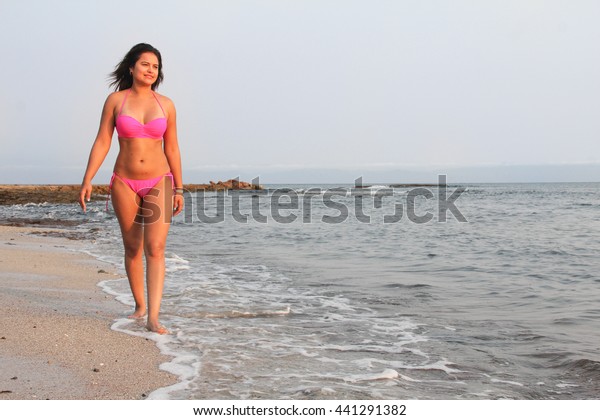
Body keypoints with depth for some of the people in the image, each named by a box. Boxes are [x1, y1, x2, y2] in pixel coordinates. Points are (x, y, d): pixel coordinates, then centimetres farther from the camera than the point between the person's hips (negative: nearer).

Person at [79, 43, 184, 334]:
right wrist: (87, 180, -9)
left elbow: (172, 148, 7)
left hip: (159, 182, 0)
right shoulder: (116, 100, 0)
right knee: (132, 248, 11)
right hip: (124, 183, 0)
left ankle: (153, 318, -14)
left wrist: (179, 189, 7)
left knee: (155, 248, -11)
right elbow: (102, 142, -1)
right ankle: (139, 305, 29)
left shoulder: (166, 105, 3)